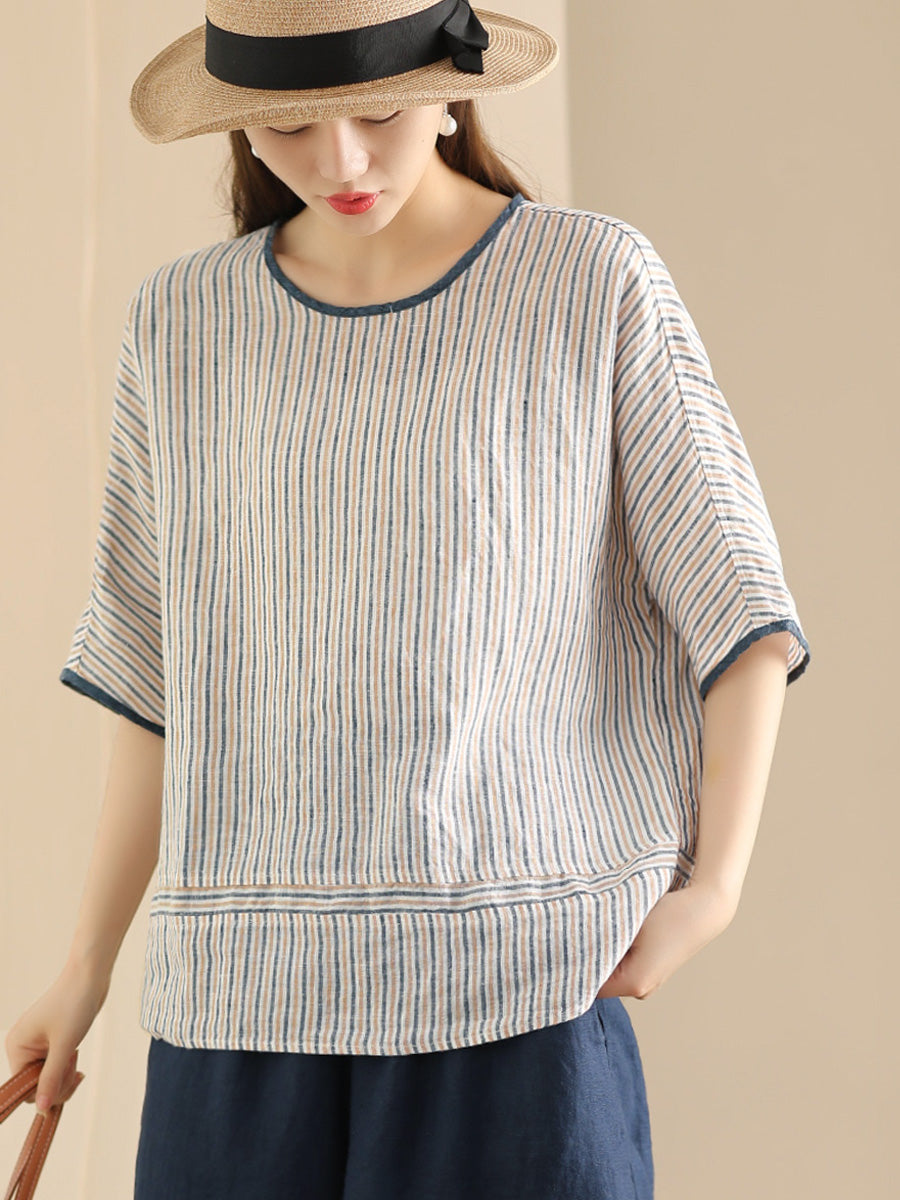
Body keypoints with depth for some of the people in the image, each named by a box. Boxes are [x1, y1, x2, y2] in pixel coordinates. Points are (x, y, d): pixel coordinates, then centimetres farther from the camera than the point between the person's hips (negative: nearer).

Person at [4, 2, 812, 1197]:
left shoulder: (600, 286, 0)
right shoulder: (185, 322, 9)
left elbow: (739, 609, 2)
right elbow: (162, 669, 14)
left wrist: (716, 884, -9)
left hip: (517, 968, -3)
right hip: (247, 973, 3)